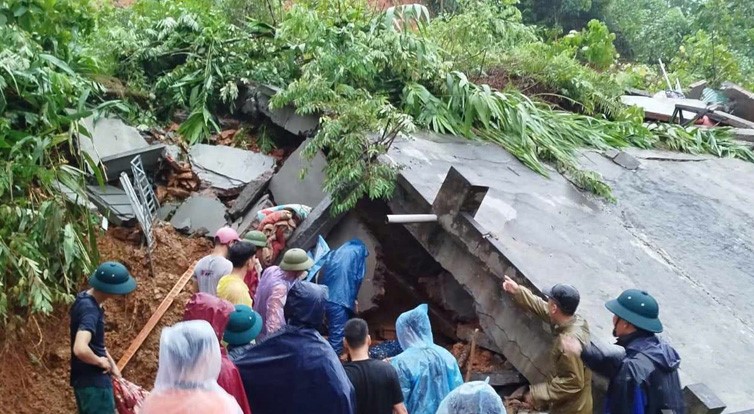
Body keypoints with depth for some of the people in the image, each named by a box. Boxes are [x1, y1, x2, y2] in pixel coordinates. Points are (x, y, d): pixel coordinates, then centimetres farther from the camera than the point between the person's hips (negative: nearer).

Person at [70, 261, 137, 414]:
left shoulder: (86, 300, 6)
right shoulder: (89, 310, -24)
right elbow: (80, 349, -39)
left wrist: (111, 362, 13)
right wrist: (100, 362, -20)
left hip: (90, 379, 10)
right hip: (93, 382, -10)